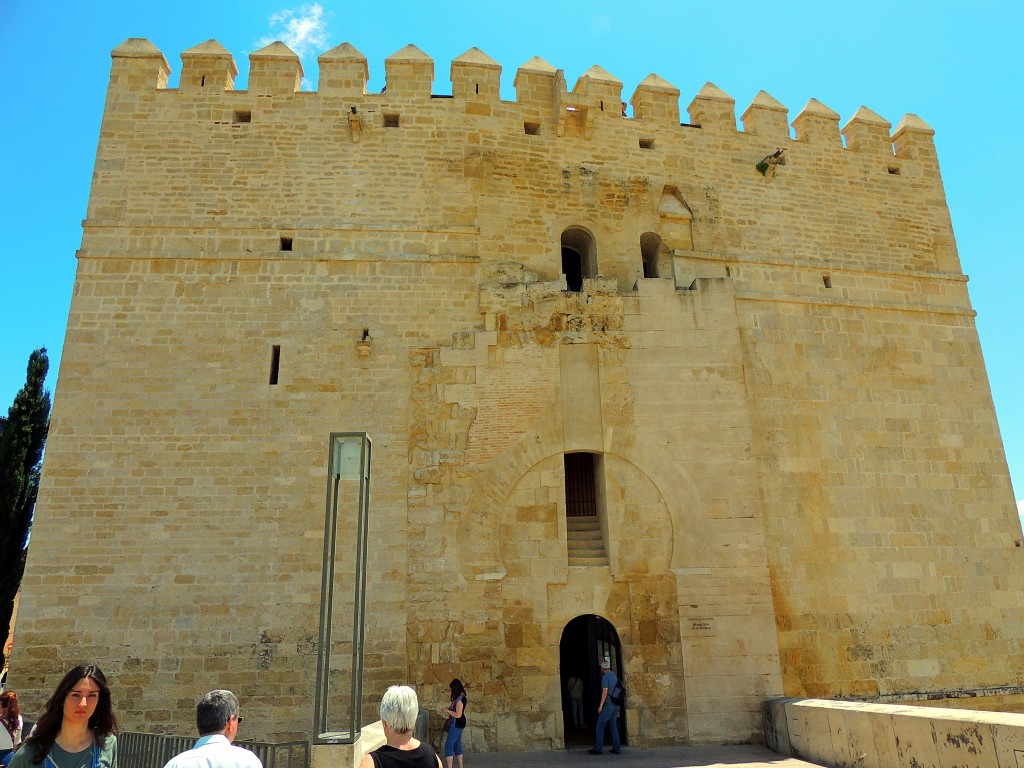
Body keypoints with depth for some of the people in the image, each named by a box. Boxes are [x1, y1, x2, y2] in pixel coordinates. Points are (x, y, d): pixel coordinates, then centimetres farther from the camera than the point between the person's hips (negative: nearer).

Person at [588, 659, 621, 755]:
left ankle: (598, 748, 0)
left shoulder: (605, 677, -13)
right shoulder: (614, 676, 12)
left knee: (600, 726, -1)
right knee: (614, 726, 12)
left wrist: (601, 705, -14)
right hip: (615, 705, 8)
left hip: (608, 705, -8)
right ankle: (617, 748, 11)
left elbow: (605, 692, -18)